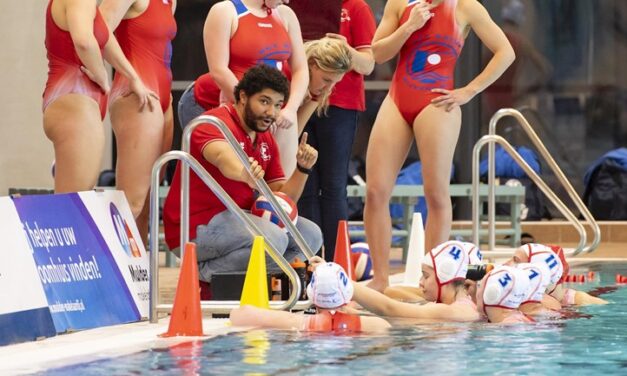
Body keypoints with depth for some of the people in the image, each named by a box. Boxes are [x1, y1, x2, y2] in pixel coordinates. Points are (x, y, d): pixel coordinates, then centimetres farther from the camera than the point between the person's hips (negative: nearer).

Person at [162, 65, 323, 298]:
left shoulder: (266, 141, 12)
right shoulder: (215, 124, -15)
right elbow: (223, 157, -40)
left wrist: (302, 168, -7)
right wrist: (243, 173, -63)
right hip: (195, 227, -9)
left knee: (310, 235, 2)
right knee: (273, 239, -30)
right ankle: (204, 275, -11)